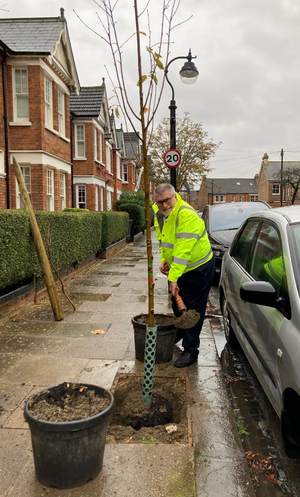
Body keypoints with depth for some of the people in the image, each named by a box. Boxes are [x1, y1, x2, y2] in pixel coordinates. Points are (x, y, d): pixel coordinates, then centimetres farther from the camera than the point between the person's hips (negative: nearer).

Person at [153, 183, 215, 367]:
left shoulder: (186, 215, -30)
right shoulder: (159, 213, -2)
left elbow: (183, 250, -34)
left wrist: (173, 278, -34)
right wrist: (164, 260, -2)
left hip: (198, 268, -8)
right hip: (177, 268, 8)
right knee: (177, 306, 21)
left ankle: (191, 351, 10)